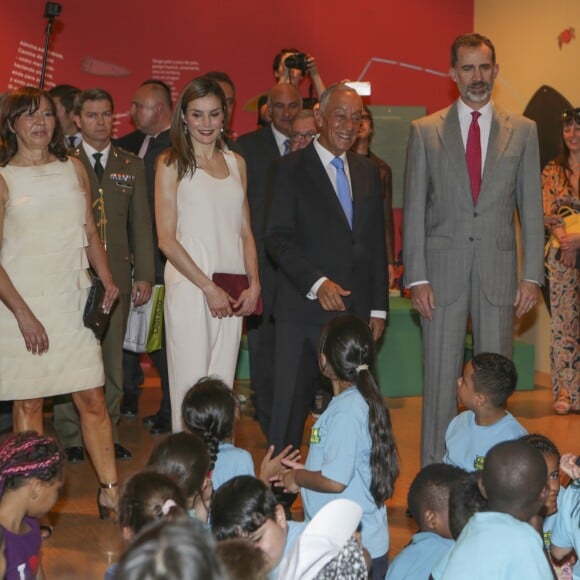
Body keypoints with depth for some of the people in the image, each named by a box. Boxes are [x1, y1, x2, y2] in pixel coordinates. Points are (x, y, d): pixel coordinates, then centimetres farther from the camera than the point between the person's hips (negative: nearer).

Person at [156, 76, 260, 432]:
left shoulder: (235, 163, 14)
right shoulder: (172, 164, 0)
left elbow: (245, 232, 16)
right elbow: (166, 239, -5)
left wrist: (254, 285, 2)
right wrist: (209, 287, -10)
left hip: (233, 292, 5)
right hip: (190, 286, -5)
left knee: (223, 385, 7)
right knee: (192, 385, -6)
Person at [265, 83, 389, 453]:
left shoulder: (368, 172, 14)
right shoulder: (293, 169, -2)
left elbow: (376, 243, 16)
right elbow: (278, 238, -10)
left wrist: (378, 307, 11)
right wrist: (317, 283, -21)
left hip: (355, 311, 4)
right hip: (304, 311, -4)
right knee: (291, 404, 1)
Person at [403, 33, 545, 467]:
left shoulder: (523, 131, 6)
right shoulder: (425, 131, 4)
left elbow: (531, 209, 6)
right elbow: (414, 209, 2)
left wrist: (532, 276, -1)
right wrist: (417, 277, -5)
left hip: (499, 272, 1)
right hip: (443, 272, -1)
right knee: (441, 378, 2)